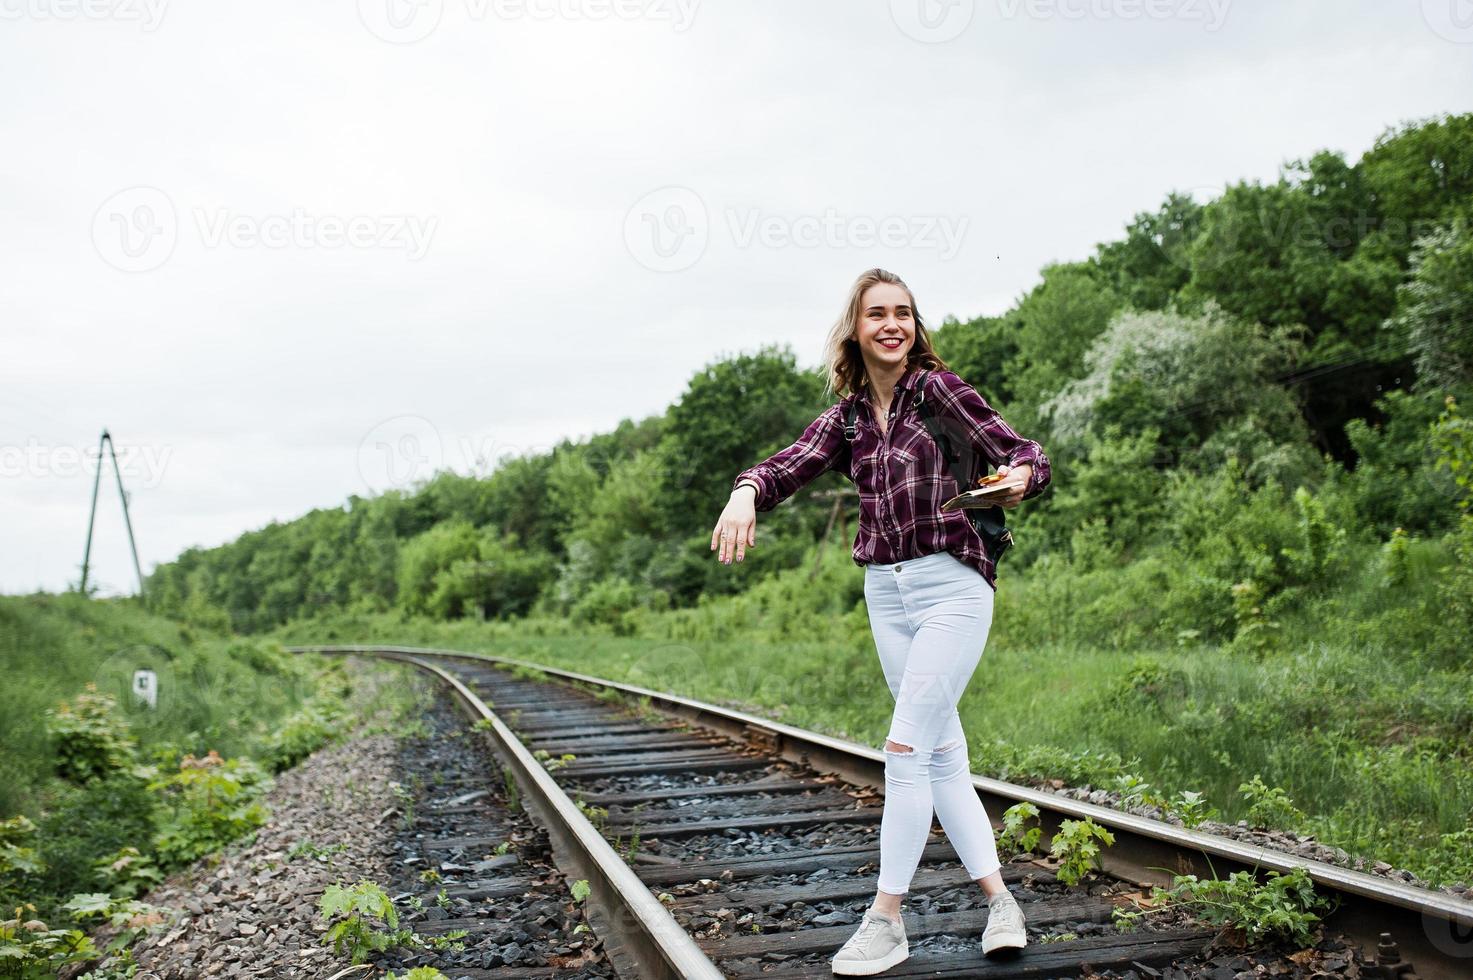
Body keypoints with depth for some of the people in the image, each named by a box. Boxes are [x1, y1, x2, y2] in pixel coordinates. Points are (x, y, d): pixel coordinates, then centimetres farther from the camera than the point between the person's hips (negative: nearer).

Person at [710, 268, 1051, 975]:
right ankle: (999, 900, 20)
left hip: (952, 585, -6)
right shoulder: (848, 417, 10)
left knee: (906, 747, -9)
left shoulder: (938, 388, -3)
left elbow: (1025, 454, -4)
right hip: (885, 592, 6)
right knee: (943, 752, 9)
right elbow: (791, 466, -3)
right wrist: (745, 491, -25)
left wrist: (1018, 479, -28)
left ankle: (886, 920, 1)